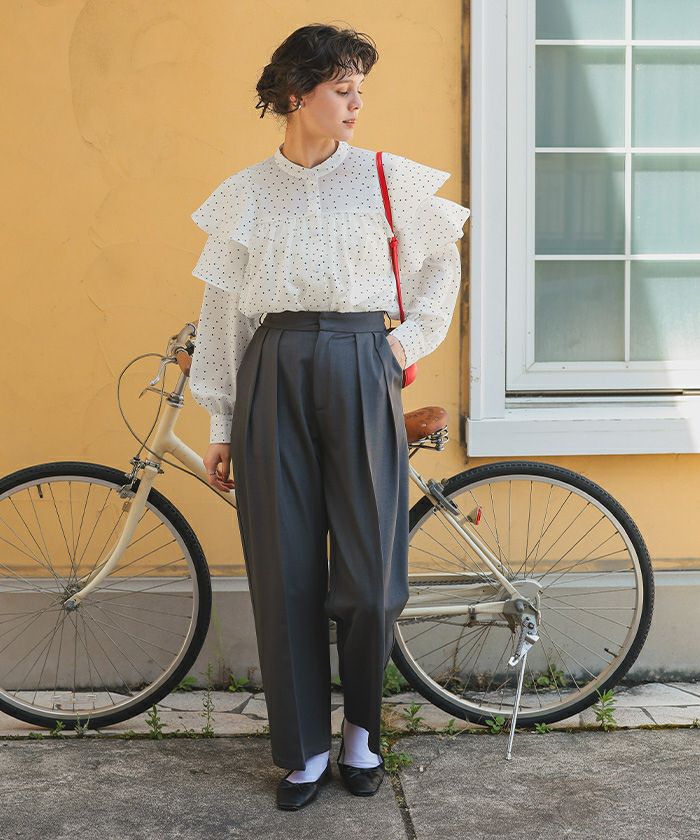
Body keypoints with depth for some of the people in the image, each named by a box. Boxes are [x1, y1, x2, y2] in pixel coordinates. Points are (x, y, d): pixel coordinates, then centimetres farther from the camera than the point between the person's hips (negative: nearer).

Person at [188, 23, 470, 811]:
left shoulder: (388, 178, 7)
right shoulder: (246, 194, 8)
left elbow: (441, 257, 22)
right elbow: (223, 312, 9)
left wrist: (414, 334, 8)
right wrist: (221, 426, 7)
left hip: (361, 371, 0)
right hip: (275, 375, 1)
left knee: (368, 571, -3)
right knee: (285, 569, 1)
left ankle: (361, 729, 21)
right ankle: (305, 747, 16)